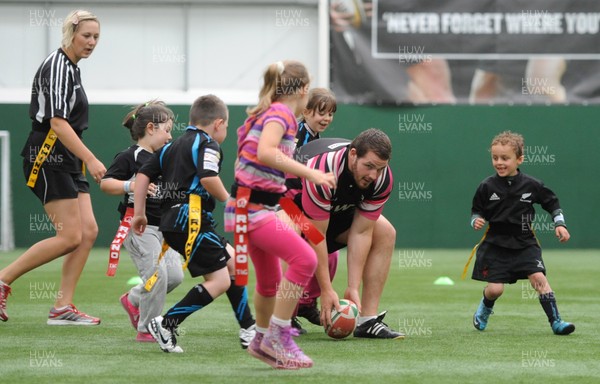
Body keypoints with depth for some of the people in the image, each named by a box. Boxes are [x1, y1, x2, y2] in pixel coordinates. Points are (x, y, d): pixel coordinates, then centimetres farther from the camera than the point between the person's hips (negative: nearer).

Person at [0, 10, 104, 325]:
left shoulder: (70, 68, 16)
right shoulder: (57, 67, -15)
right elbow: (58, 123, -23)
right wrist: (90, 159, -25)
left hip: (66, 163, 10)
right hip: (47, 160, -10)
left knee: (88, 231, 1)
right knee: (70, 236, -12)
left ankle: (63, 307, 3)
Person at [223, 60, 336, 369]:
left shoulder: (270, 113, 17)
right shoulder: (281, 113, -13)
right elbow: (265, 152, -32)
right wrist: (309, 173, -34)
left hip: (254, 207, 10)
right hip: (252, 208, -10)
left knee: (270, 279, 22)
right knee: (303, 259, -21)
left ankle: (263, 341, 39)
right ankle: (278, 337, -16)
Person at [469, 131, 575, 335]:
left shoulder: (531, 185, -4)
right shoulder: (487, 187, -4)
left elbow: (552, 203, 9)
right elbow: (477, 211, 7)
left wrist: (559, 224, -1)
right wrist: (476, 220, -13)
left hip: (524, 243, 0)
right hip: (496, 244, 0)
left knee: (538, 277, -18)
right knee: (495, 288, -6)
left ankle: (555, 321, -12)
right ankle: (485, 307, 31)